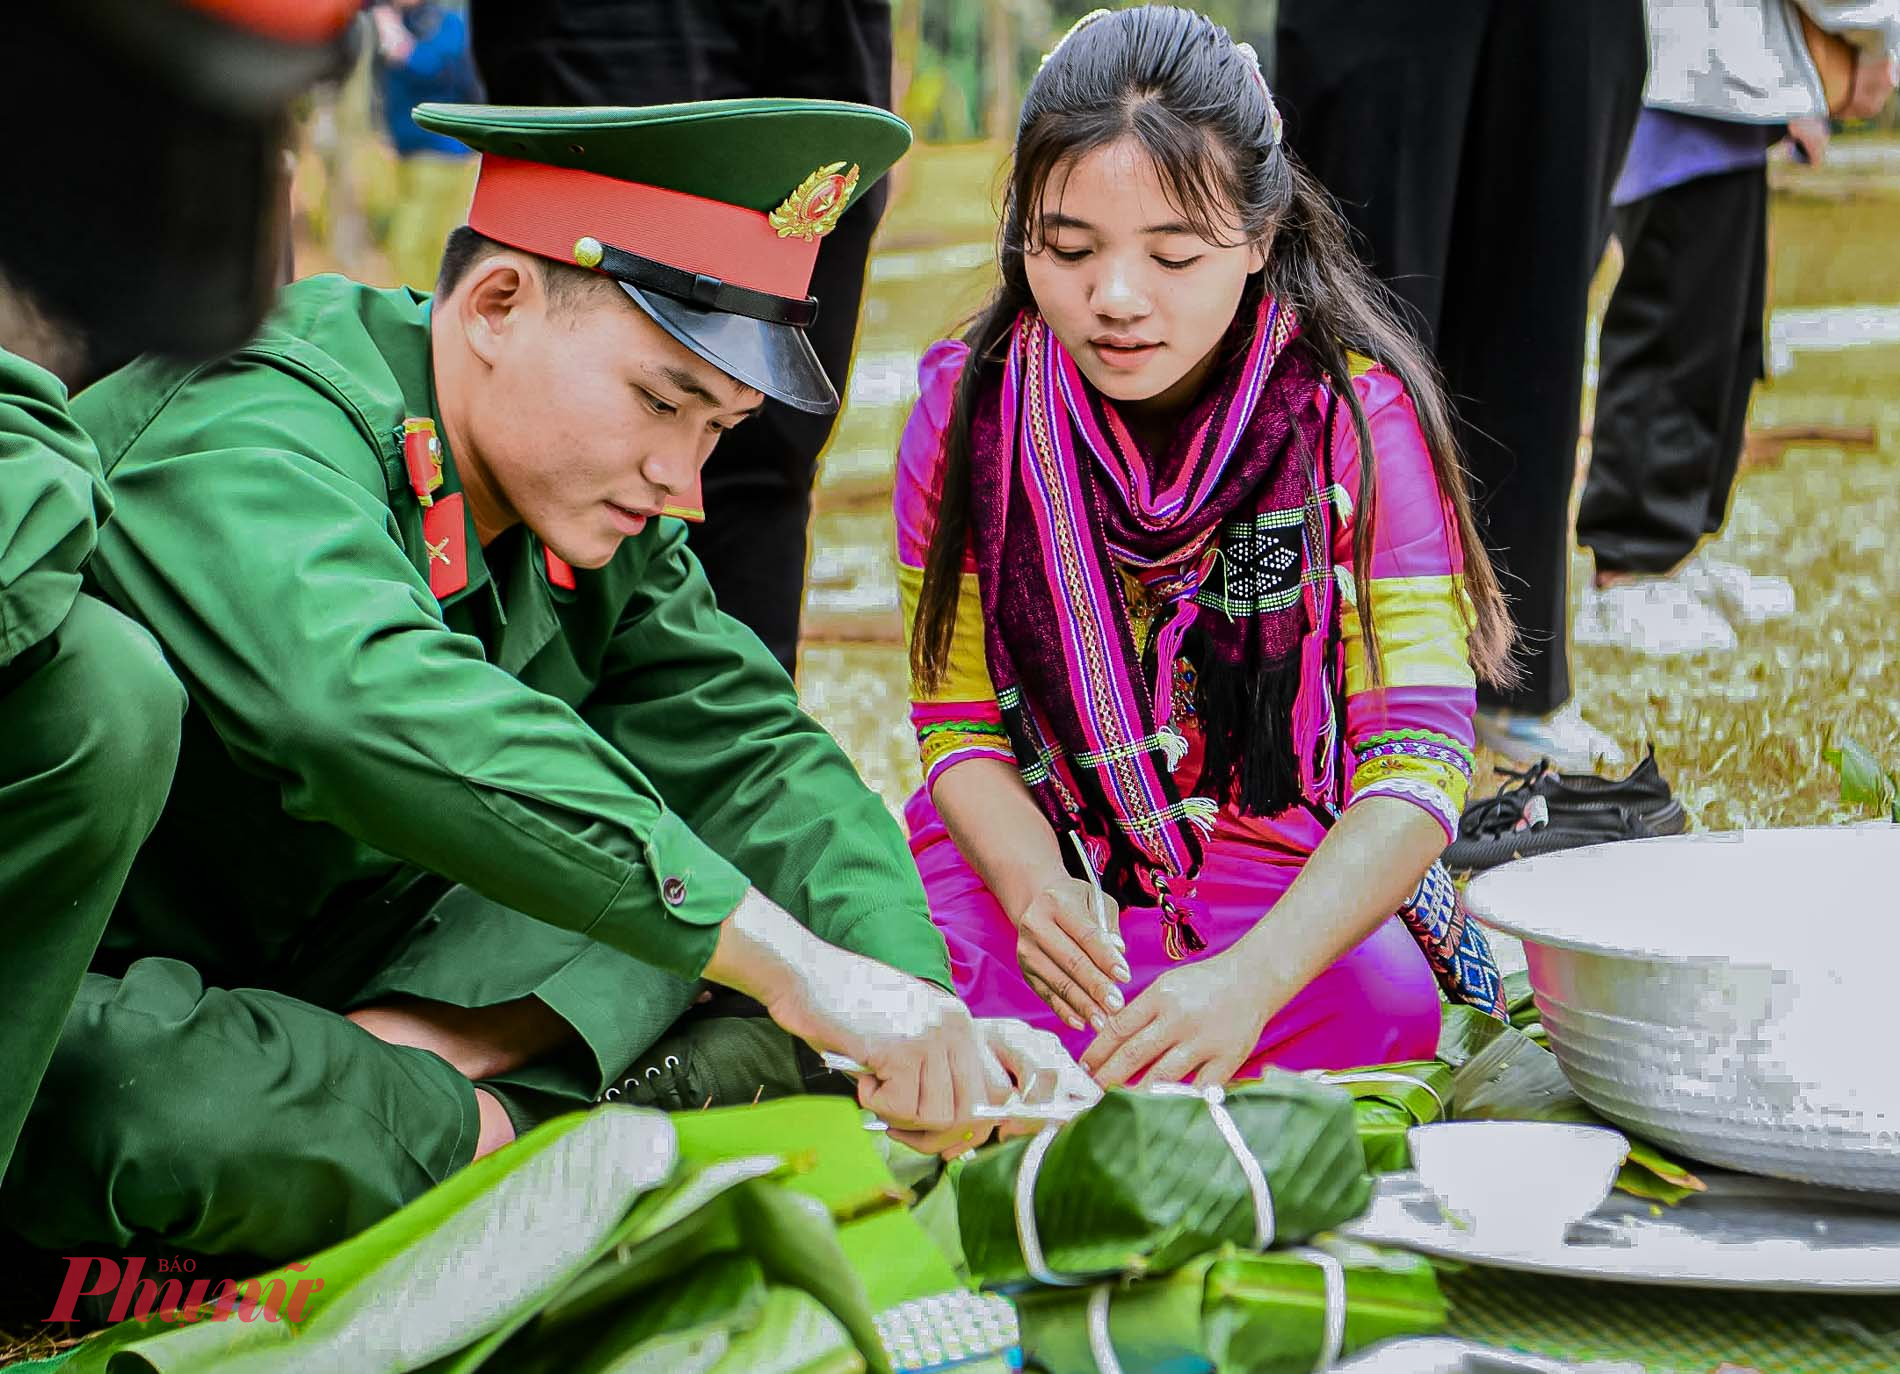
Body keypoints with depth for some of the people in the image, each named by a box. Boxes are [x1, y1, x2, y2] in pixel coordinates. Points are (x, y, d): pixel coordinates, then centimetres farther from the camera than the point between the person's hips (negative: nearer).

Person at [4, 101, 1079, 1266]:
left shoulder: (589, 513, 0)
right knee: (185, 1118, -43)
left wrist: (919, 1001, -21)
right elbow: (374, 711, -46)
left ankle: (399, 1066, -18)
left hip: (326, 973, 8)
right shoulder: (248, 449, -27)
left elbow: (747, 748, -2)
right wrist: (788, 962, -50)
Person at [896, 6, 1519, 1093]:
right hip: (1037, 852, 2)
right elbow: (961, 724, -2)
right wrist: (1034, 888, -25)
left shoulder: (1360, 416, -15)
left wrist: (1253, 976, -40)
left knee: (1374, 1002, -33)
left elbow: (1417, 757, -22)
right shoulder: (967, 410, -7)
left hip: (1296, 876, -2)